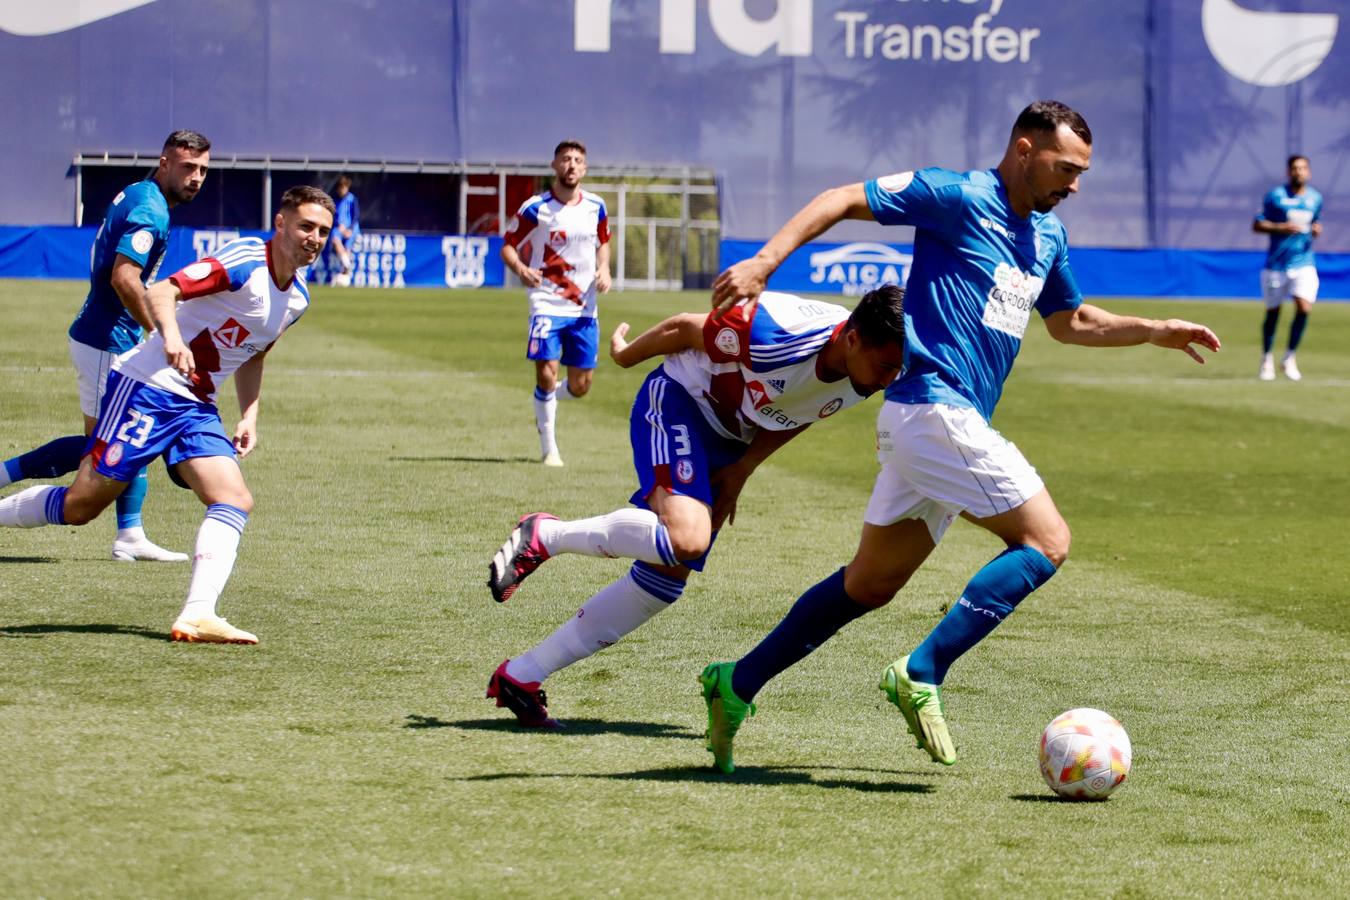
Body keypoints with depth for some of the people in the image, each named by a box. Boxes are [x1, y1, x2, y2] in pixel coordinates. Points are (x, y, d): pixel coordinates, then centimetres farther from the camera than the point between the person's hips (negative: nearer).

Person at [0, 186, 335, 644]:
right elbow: (160, 293, -23)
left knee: (235, 500, -13)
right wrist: (171, 336, -42)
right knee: (81, 504, -7)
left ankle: (196, 616, -21)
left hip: (197, 408, 8)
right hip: (148, 387, -8)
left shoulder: (297, 297, 11)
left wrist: (249, 416, 14)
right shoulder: (245, 260, -15)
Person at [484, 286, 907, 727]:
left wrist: (744, 467, 0)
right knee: (686, 538, -33)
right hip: (678, 402, -8)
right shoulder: (780, 339, -34)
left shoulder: (867, 375, -12)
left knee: (666, 579, 1)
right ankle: (545, 535, -11)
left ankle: (520, 677, 8)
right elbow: (684, 328, -18)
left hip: (729, 441, 8)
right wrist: (626, 353, 0)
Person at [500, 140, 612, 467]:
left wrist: (604, 269, 1)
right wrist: (521, 269, -23)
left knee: (580, 385, 5)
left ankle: (545, 403, 40)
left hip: (584, 307, 4)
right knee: (546, 374, -16)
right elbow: (508, 246, -2)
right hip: (547, 302, -4)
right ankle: (549, 449, -1)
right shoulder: (535, 209, -8)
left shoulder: (596, 207, 4)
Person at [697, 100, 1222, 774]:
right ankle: (922, 675, -16)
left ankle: (737, 685, 16)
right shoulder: (959, 199, -8)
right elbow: (844, 200, -9)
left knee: (871, 584, 12)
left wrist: (1156, 332, 26)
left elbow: (1070, 322, 35)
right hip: (934, 407, -9)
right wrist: (766, 260, -19)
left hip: (955, 422, 9)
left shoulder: (1048, 238, 18)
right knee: (1045, 540, -12)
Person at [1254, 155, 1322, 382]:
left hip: (1304, 263, 2)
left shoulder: (1315, 199, 8)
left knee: (1304, 307, -16)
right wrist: (1281, 228, -19)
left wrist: (1316, 230, 1)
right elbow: (1257, 225, -4)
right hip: (1276, 264, -2)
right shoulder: (1276, 195, -4)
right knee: (1272, 312, 7)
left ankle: (1289, 358, 1)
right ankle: (1267, 359, 27)